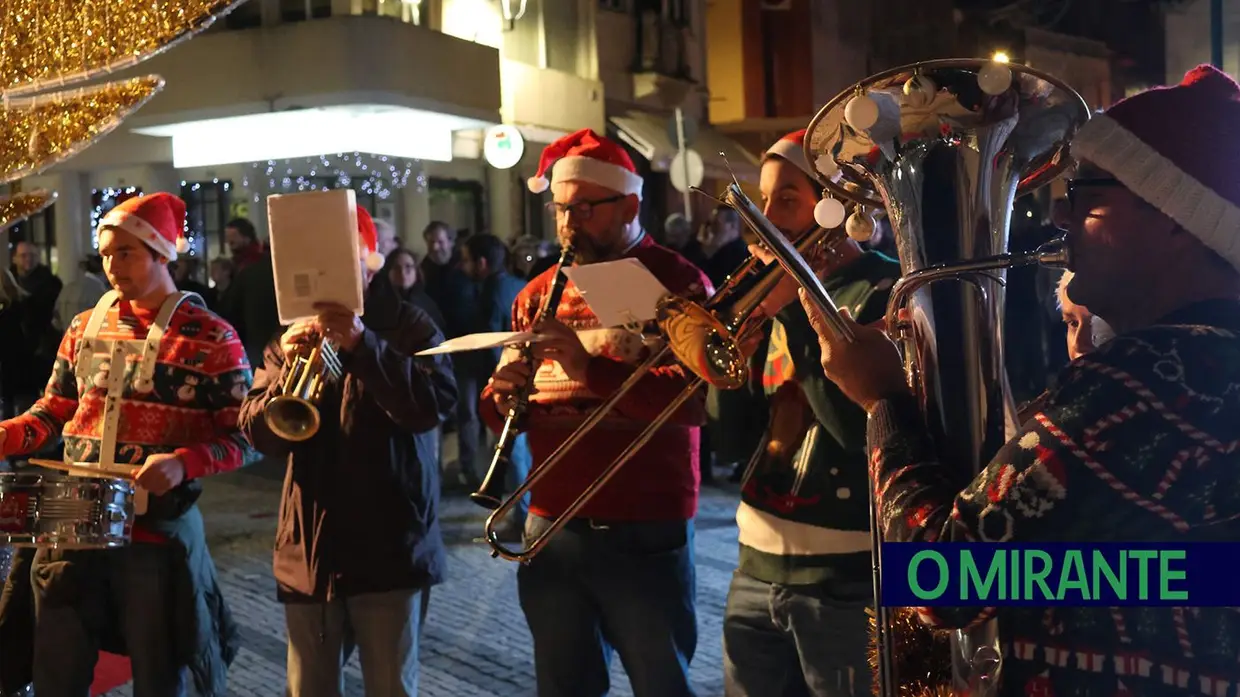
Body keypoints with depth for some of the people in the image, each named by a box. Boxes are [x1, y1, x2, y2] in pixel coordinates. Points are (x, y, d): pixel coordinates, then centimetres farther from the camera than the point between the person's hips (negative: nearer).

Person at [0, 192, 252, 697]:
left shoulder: (211, 339, -7)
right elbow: (55, 410, 17)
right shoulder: (85, 328, 9)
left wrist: (184, 463, -25)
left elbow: (246, 438, -9)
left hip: (160, 533, -4)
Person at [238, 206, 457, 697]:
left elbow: (433, 405, -17)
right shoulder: (291, 336, 10)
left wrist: (360, 343, -25)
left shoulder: (405, 325, 0)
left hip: (389, 546, -3)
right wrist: (287, 370, -18)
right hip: (310, 549, 4)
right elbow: (261, 435, -1)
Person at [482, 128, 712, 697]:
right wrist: (501, 397, -9)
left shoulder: (677, 282, -4)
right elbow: (504, 414, 15)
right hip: (551, 527, 5)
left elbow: (697, 397, -20)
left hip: (645, 532, -5)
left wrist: (591, 369, -30)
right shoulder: (538, 294, 11)